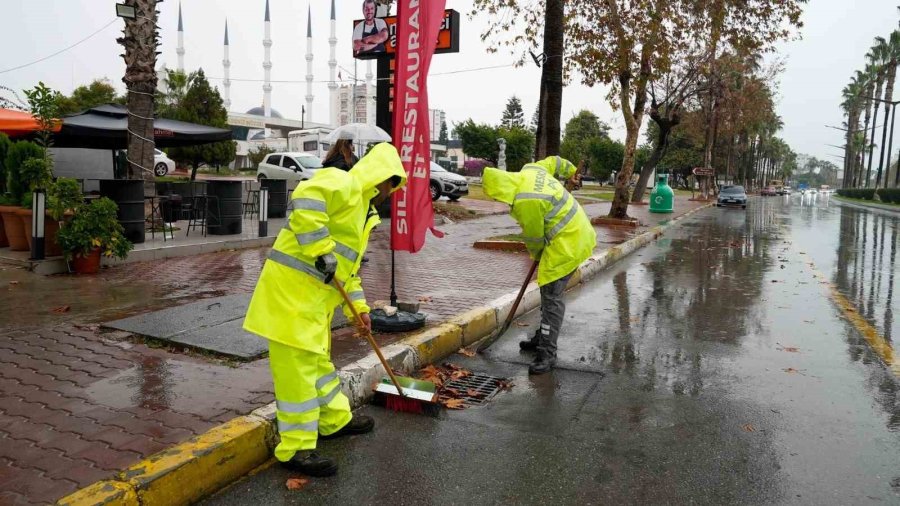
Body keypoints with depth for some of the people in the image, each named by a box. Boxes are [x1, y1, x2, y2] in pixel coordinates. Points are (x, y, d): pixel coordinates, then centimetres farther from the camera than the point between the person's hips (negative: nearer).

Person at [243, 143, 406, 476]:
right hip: (292, 285, -10)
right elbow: (306, 198, -33)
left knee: (319, 358, 22)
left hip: (316, 291, 11)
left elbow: (349, 265, 26)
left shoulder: (364, 210, 21)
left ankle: (335, 420, 39)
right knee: (296, 365, -4)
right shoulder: (345, 184, -10)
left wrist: (358, 306, 23)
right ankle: (296, 448, 6)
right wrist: (322, 251, -29)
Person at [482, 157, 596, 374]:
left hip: (567, 242, -11)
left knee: (551, 295, -10)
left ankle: (547, 353, -7)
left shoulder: (525, 202, -26)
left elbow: (534, 237, -13)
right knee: (548, 290, 18)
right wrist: (571, 170, 40)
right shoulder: (530, 170, 1)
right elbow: (553, 161, 20)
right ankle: (543, 337, 30)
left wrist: (537, 255, 8)